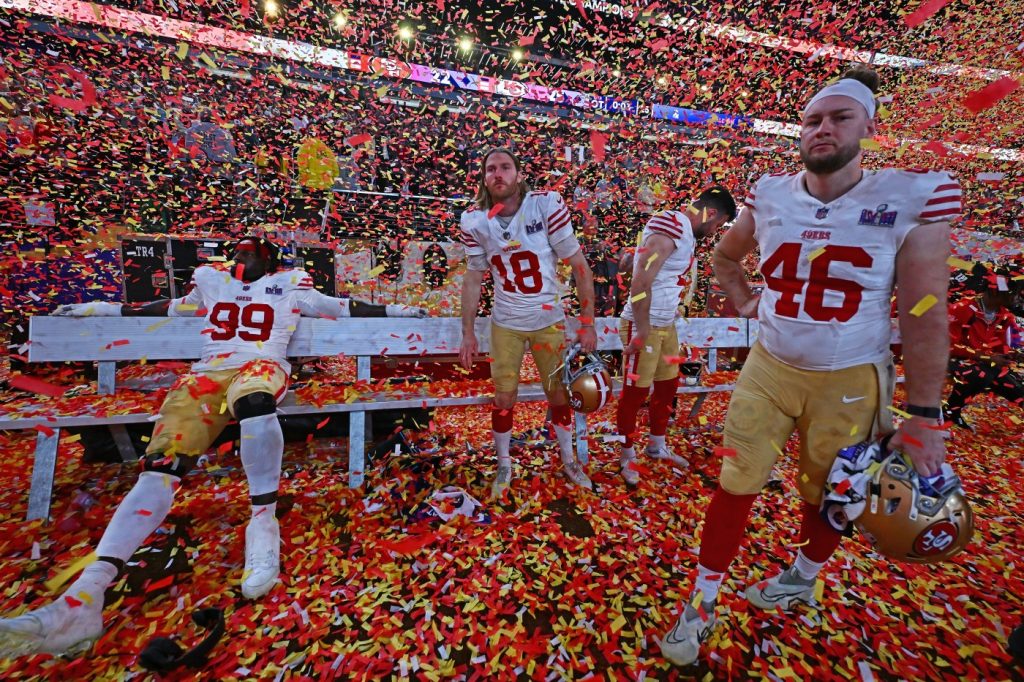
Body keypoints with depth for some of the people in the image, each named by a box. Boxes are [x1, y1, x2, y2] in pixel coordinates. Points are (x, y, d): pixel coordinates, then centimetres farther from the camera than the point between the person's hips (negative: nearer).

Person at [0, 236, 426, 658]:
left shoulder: (291, 285, 17)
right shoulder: (210, 280, 28)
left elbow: (343, 308, 18)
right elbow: (171, 308, 40)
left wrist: (393, 311, 17)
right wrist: (103, 309, 42)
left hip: (262, 366, -4)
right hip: (207, 373, 4)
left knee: (252, 400, -41)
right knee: (161, 462, -19)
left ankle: (263, 521, -31)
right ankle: (84, 599, -26)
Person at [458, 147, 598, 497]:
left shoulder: (546, 205, -15)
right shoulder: (475, 220, -7)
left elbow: (579, 265, -11)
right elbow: (473, 277, 2)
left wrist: (587, 324, -12)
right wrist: (468, 333, 0)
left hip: (549, 321, -1)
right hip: (505, 324, 1)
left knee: (559, 394, 11)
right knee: (504, 398, 8)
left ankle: (569, 460, 36)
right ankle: (504, 466, 31)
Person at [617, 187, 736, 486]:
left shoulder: (686, 232, 12)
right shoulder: (670, 228, -18)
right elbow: (640, 284, -26)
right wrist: (642, 333, -22)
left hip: (666, 325, 10)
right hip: (644, 325, -10)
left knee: (668, 385, 20)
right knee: (635, 392, 3)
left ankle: (657, 446, 39)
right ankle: (627, 456, 22)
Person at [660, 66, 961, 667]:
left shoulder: (915, 196, -10)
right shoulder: (770, 195, -1)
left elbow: (925, 315, -9)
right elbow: (726, 256, 19)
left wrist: (924, 415, -8)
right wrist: (746, 303, 4)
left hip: (850, 382, -2)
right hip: (769, 368, 2)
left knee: (827, 495, 18)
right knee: (737, 485, 6)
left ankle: (804, 578, 49)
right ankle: (703, 603, 25)